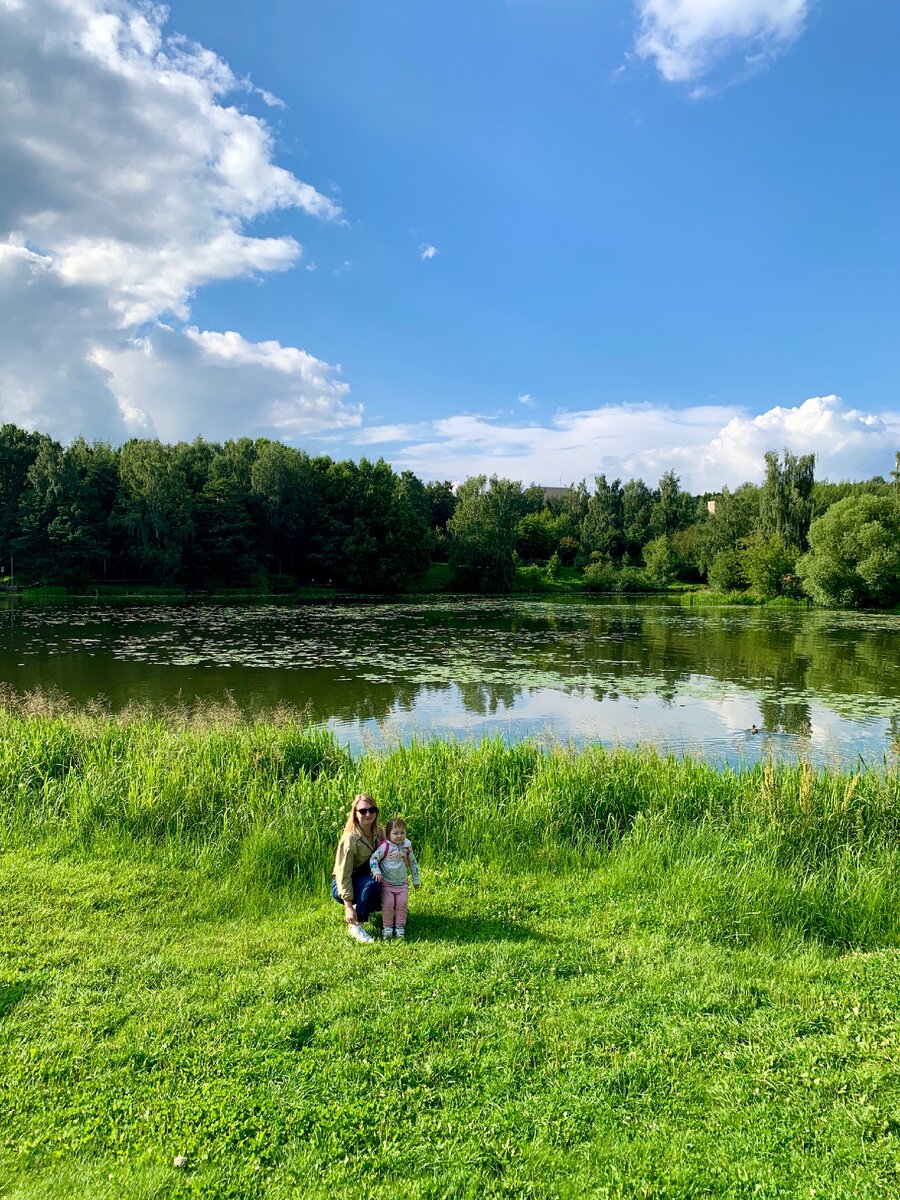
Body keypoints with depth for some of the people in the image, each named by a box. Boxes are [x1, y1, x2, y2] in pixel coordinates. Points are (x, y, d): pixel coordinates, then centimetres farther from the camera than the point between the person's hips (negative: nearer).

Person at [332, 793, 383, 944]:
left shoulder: (379, 832, -5)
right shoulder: (350, 839, -26)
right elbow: (343, 874, -26)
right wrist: (348, 906, -29)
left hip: (364, 880, 7)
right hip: (343, 886, -7)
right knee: (372, 883, -35)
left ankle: (360, 908, 13)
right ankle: (356, 926, -19)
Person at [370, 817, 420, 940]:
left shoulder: (407, 847, 0)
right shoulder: (385, 847, -13)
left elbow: (413, 863, 13)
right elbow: (373, 858, -10)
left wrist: (415, 879, 15)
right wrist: (376, 871, -24)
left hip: (402, 883, 3)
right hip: (386, 883, -3)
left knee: (402, 903, -7)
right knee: (388, 904, -12)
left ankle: (400, 927, 7)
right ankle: (387, 927, 4)